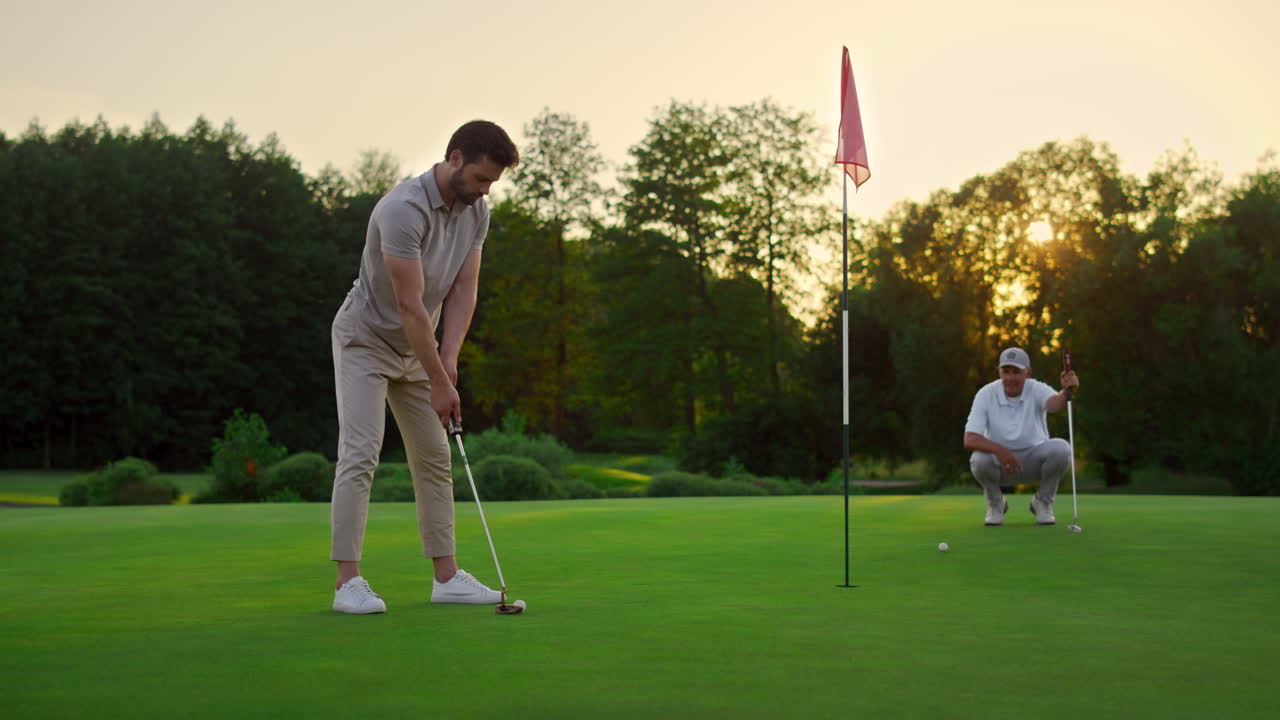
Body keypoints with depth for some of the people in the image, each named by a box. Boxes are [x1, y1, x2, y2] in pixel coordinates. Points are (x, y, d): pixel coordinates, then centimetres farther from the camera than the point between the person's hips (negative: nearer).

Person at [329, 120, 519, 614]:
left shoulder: (477, 211, -5)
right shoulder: (403, 209, -30)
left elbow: (463, 290, -4)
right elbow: (410, 305, -30)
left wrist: (449, 360, -16)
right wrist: (439, 383, -27)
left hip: (416, 346, 8)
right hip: (366, 339, -8)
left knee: (434, 457, 6)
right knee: (360, 454, -14)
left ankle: (446, 576, 12)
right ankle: (348, 581, -12)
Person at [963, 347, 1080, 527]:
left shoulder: (1037, 389, -16)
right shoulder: (986, 394, -16)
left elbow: (1055, 403, -42)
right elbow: (969, 440, -24)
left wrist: (1068, 391, -66)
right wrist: (999, 449, -43)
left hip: (1035, 459, 0)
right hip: (999, 460, 0)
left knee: (1061, 448, -30)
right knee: (979, 460, -34)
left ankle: (1043, 502, -3)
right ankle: (995, 503, 0)